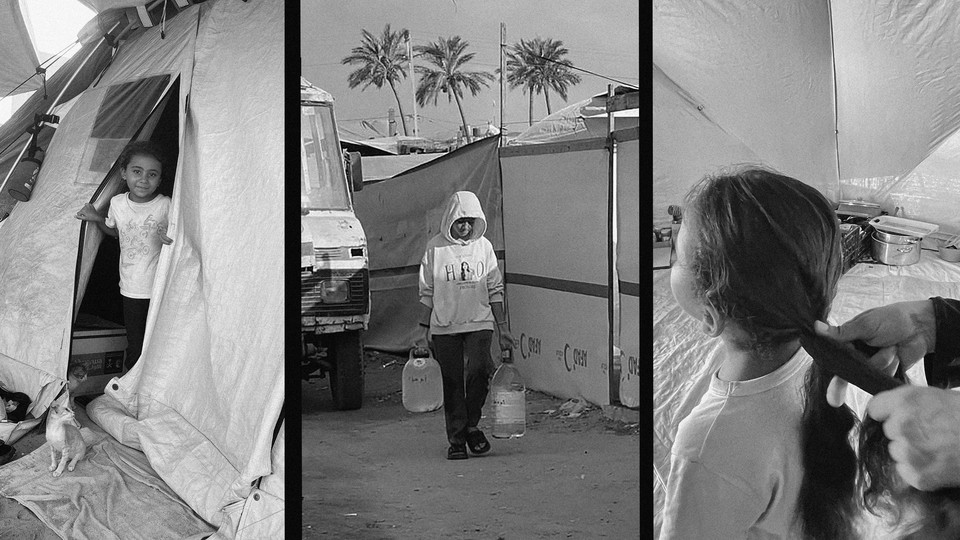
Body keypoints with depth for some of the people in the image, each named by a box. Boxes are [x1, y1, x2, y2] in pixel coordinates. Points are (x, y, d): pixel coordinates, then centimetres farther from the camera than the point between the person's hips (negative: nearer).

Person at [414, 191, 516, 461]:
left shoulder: (484, 246, 6)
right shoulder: (435, 247, 1)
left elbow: (494, 290, 11)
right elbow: (427, 293, 5)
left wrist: (503, 328, 9)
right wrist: (423, 331, 3)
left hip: (479, 323, 1)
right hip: (445, 327, -1)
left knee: (479, 370, -19)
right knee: (452, 383, 2)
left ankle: (472, 425, 1)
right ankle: (456, 440, 14)